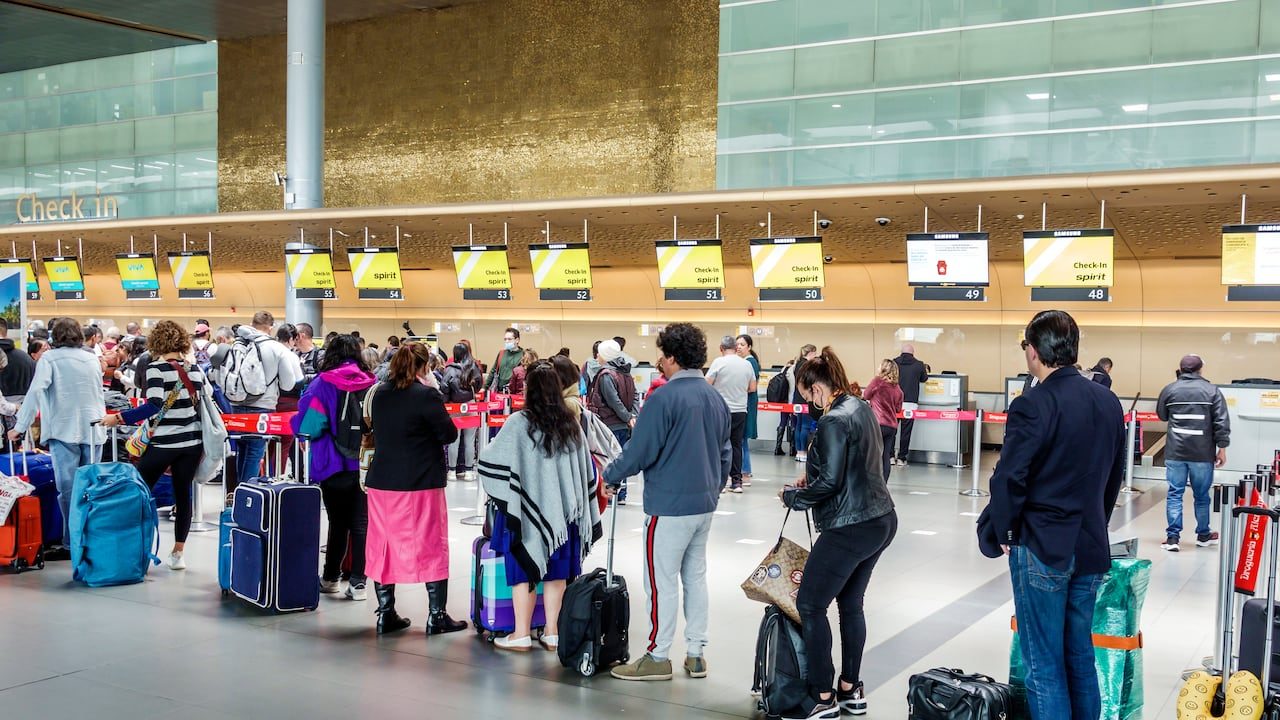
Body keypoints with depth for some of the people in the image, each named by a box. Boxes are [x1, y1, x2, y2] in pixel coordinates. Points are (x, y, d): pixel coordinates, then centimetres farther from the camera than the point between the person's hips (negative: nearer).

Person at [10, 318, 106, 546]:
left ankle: (72, 540, -3)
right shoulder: (93, 360, 12)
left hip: (64, 432, -4)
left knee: (67, 488, -3)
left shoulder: (49, 359, -3)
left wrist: (20, 427, -10)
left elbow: (36, 392, -13)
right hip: (93, 430, 4)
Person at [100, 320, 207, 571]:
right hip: (192, 442, 5)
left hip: (163, 443, -5)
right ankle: (178, 553, 10)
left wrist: (119, 418, -16)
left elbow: (154, 405, -19)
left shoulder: (156, 368, -9)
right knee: (183, 496, 7)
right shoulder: (195, 370, 6)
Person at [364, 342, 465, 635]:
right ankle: (437, 615, 8)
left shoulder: (380, 393, 5)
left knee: (383, 544, 13)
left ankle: (386, 613, 17)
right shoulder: (426, 395, -14)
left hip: (381, 481, 5)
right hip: (421, 483, -5)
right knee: (431, 545, 5)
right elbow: (449, 434, -9)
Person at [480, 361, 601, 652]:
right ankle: (552, 633, 15)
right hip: (563, 509, 4)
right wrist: (582, 512, 17)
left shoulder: (519, 424, -14)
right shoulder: (572, 425, 1)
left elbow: (489, 462, -10)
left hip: (527, 510, -4)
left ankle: (522, 635, 11)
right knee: (556, 572, 10)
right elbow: (585, 471, 7)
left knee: (523, 570, 6)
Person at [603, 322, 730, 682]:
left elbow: (639, 452, -17)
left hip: (669, 507, -8)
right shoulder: (716, 399, 7)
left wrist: (611, 477, -1)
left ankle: (657, 657, 10)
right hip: (705, 505, 8)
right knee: (695, 576, 15)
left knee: (662, 581, 2)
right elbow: (725, 455, 15)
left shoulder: (664, 398, -17)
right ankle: (696, 654, 20)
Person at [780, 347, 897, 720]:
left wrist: (793, 496, -4)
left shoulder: (833, 421, -18)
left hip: (850, 528, -10)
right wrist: (812, 477, 16)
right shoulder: (863, 409, 10)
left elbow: (830, 482, -19)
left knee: (810, 605, 0)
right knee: (851, 605, 17)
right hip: (881, 520, 10)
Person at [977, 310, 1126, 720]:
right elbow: (1114, 477, 14)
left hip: (1041, 549, -7)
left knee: (1044, 665, 2)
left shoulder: (1032, 406, -17)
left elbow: (1009, 482, -16)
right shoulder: (1109, 402, 5)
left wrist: (993, 537, -3)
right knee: (1080, 655, 17)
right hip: (1092, 548, 7)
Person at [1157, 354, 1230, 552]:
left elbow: (1162, 416, 16)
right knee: (1202, 495, 12)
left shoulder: (1169, 390, 1)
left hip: (1175, 452, 0)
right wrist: (1222, 449, 0)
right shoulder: (1212, 391, -3)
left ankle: (1172, 537, -2)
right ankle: (1203, 535, 27)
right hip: (1203, 454, 0)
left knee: (1174, 494, 3)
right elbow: (1222, 423, -6)